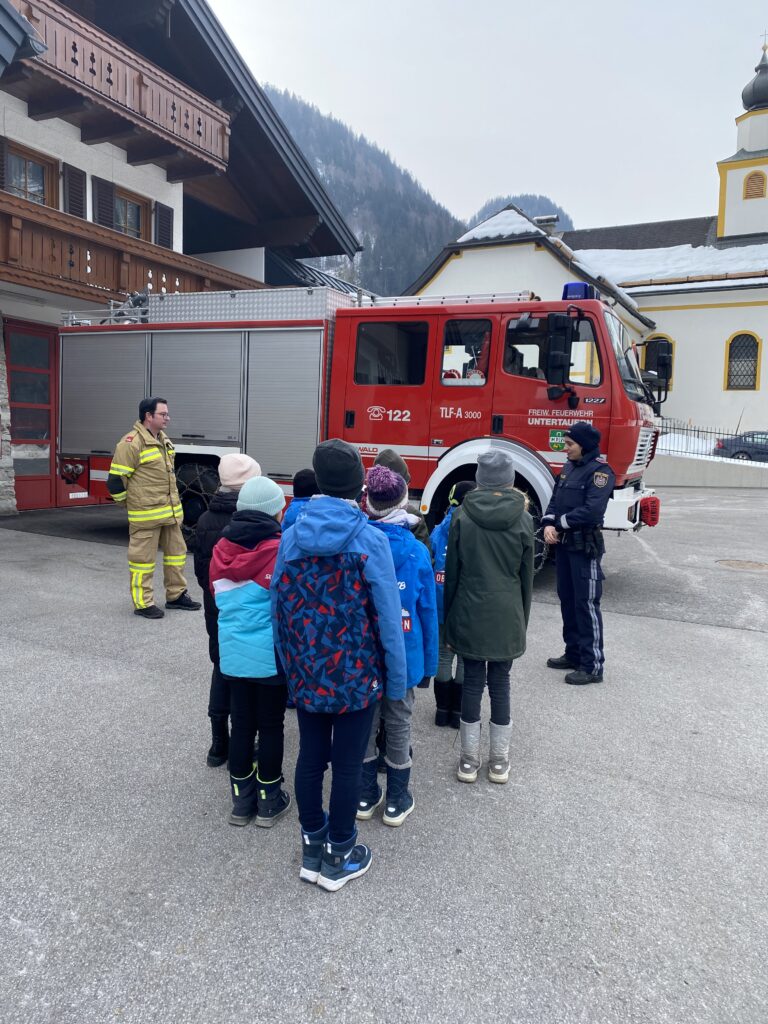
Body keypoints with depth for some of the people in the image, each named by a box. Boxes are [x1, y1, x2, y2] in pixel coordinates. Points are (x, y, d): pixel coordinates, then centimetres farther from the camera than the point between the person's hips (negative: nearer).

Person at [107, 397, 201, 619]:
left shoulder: (164, 440, 12)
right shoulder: (132, 443, -15)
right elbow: (116, 480, -14)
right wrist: (132, 503, -2)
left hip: (170, 512, 9)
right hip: (146, 514, -9)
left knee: (176, 551, 16)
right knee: (143, 558, 2)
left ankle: (176, 595, 29)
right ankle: (143, 603, 13)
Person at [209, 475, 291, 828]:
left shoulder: (221, 549, -1)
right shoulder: (280, 550, -17)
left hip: (233, 652, 5)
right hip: (270, 654, -4)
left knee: (241, 724, 15)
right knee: (271, 725, 10)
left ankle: (242, 800, 27)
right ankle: (268, 801, 23)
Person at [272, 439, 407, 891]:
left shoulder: (292, 535, -4)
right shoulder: (371, 540, -15)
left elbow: (279, 606, 3)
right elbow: (388, 617, -13)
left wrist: (291, 664, 14)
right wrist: (397, 679, -3)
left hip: (306, 673, 4)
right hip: (357, 674, -4)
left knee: (310, 757, 17)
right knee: (348, 764, 10)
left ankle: (313, 847, 32)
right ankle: (339, 857, 26)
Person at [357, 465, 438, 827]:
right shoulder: (416, 551, -12)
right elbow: (428, 611, -5)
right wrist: (429, 662, 6)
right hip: (402, 655, -1)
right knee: (398, 725, 13)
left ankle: (365, 796, 29)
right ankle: (396, 801, 25)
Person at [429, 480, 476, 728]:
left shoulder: (438, 531, -1)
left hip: (443, 606, 3)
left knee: (444, 656, 15)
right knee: (467, 659, 10)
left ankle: (442, 710, 21)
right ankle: (459, 712, 16)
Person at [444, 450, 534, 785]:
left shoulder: (462, 516, -5)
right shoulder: (522, 519, -5)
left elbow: (452, 573, -2)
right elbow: (526, 577, 1)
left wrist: (450, 618, 8)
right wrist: (522, 620, 11)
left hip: (470, 614, 0)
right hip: (507, 616, 0)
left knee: (472, 682, 10)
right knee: (500, 683, 11)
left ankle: (469, 760, 19)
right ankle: (499, 761, 22)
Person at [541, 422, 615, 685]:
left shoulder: (600, 471, -12)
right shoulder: (569, 467, 14)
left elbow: (592, 510, -22)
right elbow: (555, 499, 12)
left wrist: (561, 523, -12)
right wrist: (549, 524, -6)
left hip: (585, 547, -8)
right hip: (564, 544, 8)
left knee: (586, 604, -5)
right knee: (567, 600, 15)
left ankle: (592, 666, 1)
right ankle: (574, 654, 28)